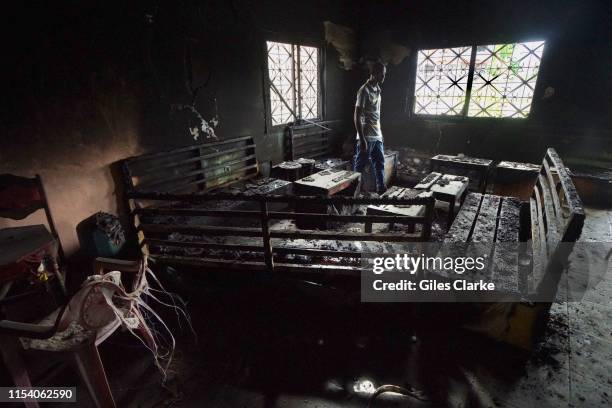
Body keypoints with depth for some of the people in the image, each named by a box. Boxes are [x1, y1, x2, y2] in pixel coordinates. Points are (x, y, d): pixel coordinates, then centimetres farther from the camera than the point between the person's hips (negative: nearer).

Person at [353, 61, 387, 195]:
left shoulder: (377, 90, 12)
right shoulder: (364, 90, -14)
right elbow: (357, 116, -18)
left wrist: (380, 133, 19)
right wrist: (362, 139, -21)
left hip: (377, 136, 9)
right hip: (366, 137, -9)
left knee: (380, 164, 12)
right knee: (360, 166, 2)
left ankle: (381, 191, 20)